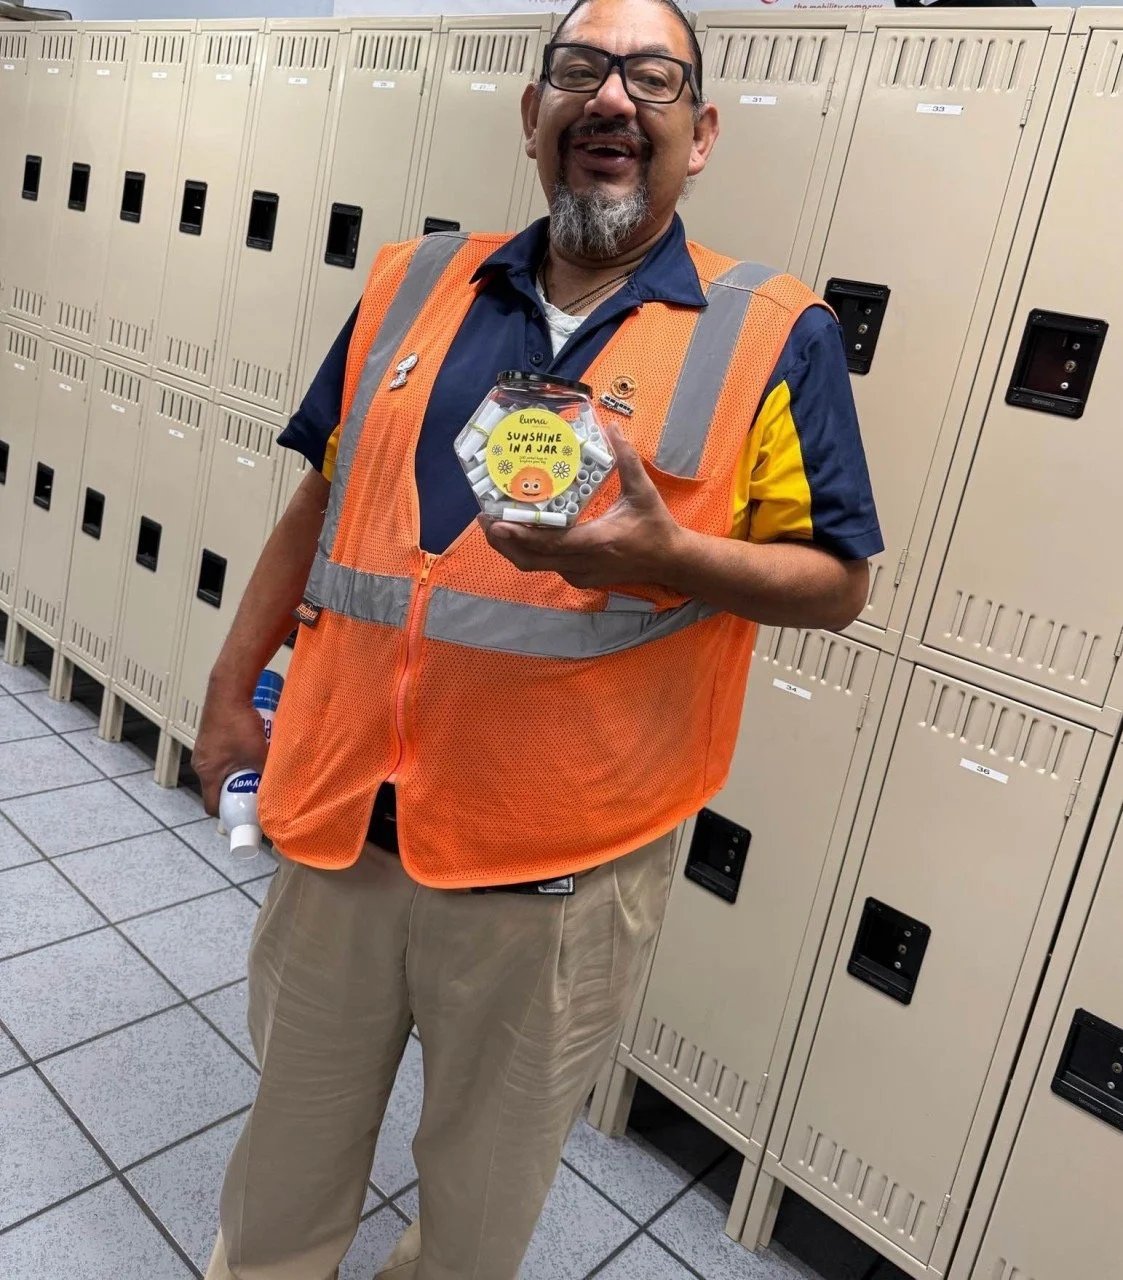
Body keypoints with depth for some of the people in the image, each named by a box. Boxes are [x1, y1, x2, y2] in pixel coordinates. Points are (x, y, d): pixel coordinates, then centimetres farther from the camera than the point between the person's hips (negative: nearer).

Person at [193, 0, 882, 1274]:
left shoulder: (772, 335, -6)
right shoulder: (411, 286, 5)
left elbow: (836, 582, -4)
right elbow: (323, 497, 12)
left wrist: (664, 556, -23)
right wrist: (233, 685, 13)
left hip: (561, 866, -3)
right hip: (342, 817, 4)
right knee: (293, 1136, 26)